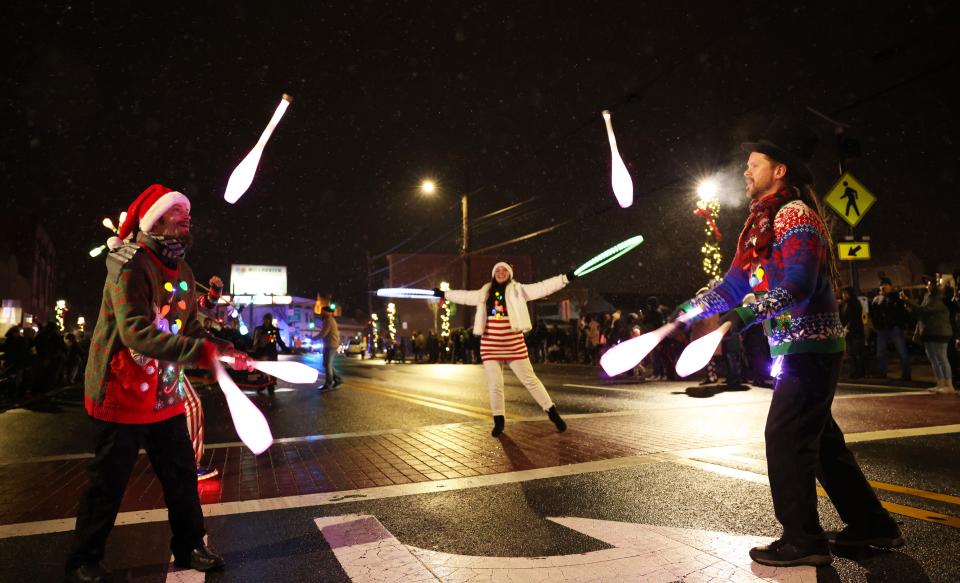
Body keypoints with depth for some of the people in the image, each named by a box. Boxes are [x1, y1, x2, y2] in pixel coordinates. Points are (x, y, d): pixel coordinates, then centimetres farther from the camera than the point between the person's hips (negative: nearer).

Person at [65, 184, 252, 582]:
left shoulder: (182, 272, 8)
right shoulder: (131, 264, -18)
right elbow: (137, 333, -31)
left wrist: (225, 351, -7)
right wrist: (201, 352, -39)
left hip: (165, 395, 8)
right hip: (123, 396, -7)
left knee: (182, 474, 13)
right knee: (108, 485, 7)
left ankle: (189, 547, 28)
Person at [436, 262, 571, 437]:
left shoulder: (518, 290, 1)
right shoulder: (484, 293, 10)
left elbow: (542, 287, -7)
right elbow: (465, 296, 22)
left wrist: (566, 278, -14)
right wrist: (444, 294, 29)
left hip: (514, 344, -2)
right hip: (490, 345, 3)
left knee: (530, 380, 3)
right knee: (494, 385, 6)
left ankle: (553, 413, 16)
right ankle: (498, 422, 20)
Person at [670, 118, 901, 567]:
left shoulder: (795, 215, -14)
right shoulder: (766, 221, 15)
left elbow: (796, 285, -27)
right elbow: (734, 284, 15)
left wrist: (737, 319, -36)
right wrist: (684, 314, 10)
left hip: (808, 347, -10)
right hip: (800, 346, 10)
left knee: (785, 438, -5)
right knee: (820, 439, 16)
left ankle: (803, 541, 7)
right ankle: (871, 525, 30)